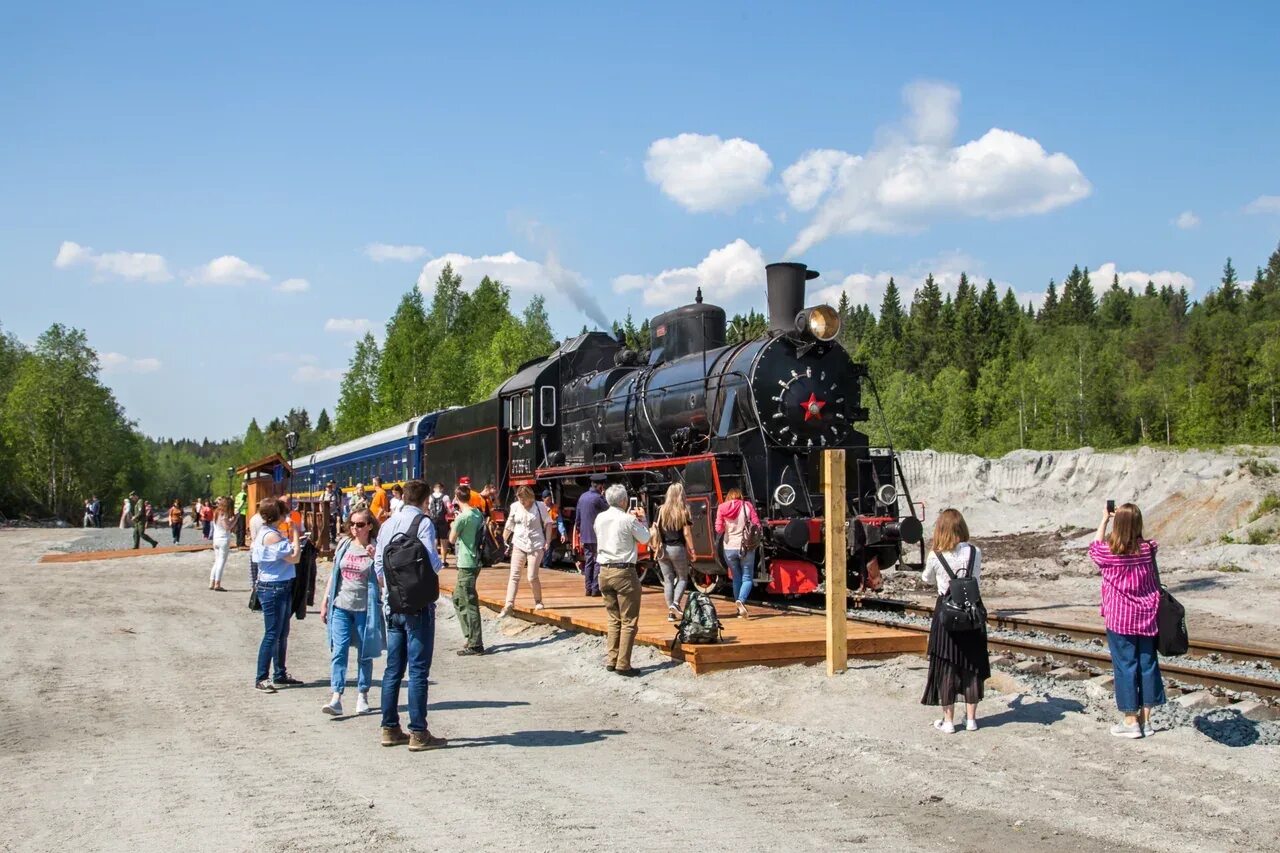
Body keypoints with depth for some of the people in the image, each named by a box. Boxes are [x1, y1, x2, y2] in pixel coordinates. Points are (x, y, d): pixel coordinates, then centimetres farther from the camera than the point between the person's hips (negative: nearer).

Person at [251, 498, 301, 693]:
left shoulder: (271, 533, 11)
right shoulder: (271, 536, -19)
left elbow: (288, 555, 11)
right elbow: (294, 557, -19)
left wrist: (292, 537, 5)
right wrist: (295, 534, -14)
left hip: (282, 587, 10)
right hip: (273, 588, -10)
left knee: (282, 633, 17)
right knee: (272, 634, -5)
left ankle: (280, 674, 27)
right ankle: (261, 679, 0)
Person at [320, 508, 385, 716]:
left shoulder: (375, 549, -4)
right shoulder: (344, 545, 6)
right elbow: (334, 575, 13)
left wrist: (376, 559, -21)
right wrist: (325, 603, 12)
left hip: (365, 608, -3)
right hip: (340, 606, 3)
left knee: (365, 654, 8)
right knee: (338, 652, -5)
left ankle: (362, 696, 19)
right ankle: (336, 698, -8)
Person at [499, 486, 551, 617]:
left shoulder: (539, 507, -7)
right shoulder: (515, 507, -1)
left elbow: (548, 523, 3)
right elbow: (509, 525, 8)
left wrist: (547, 541, -4)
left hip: (536, 546, -3)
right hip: (519, 545, 3)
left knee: (532, 577, -5)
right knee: (514, 576, -2)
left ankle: (538, 601, 18)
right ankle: (509, 606, -3)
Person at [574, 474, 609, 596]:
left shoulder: (583, 497, 9)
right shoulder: (597, 498, -15)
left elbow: (577, 517, 13)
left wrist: (578, 530, 21)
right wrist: (603, 496, -1)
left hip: (585, 535, 7)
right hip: (596, 535, -7)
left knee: (588, 562, 12)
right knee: (598, 562, -2)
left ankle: (588, 588, 13)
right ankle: (595, 588, -3)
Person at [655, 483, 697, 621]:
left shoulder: (661, 510, 2)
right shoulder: (684, 511, -6)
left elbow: (656, 530, 1)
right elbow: (687, 533, -7)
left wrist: (657, 547, 9)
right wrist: (692, 550, -1)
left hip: (663, 549, 3)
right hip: (678, 548, -3)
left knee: (668, 580, 9)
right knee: (683, 578, 14)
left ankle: (671, 612, 8)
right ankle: (675, 603, -8)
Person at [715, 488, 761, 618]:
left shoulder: (722, 508, 1)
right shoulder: (747, 506, -2)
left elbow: (718, 530, -1)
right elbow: (756, 524, -3)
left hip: (729, 548, 2)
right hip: (746, 547, -2)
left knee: (736, 578, 16)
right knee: (747, 578, 5)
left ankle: (740, 609, 14)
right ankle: (741, 600, -22)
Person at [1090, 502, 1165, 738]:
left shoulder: (1109, 553, -13)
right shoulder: (1147, 549, -7)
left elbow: (1095, 546, 10)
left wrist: (1104, 520, 18)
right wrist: (1128, 518, 14)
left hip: (1119, 619, -3)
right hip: (1146, 618, 3)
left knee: (1125, 666, 3)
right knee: (1147, 664, 10)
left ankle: (1131, 721, 7)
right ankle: (1145, 719, 17)